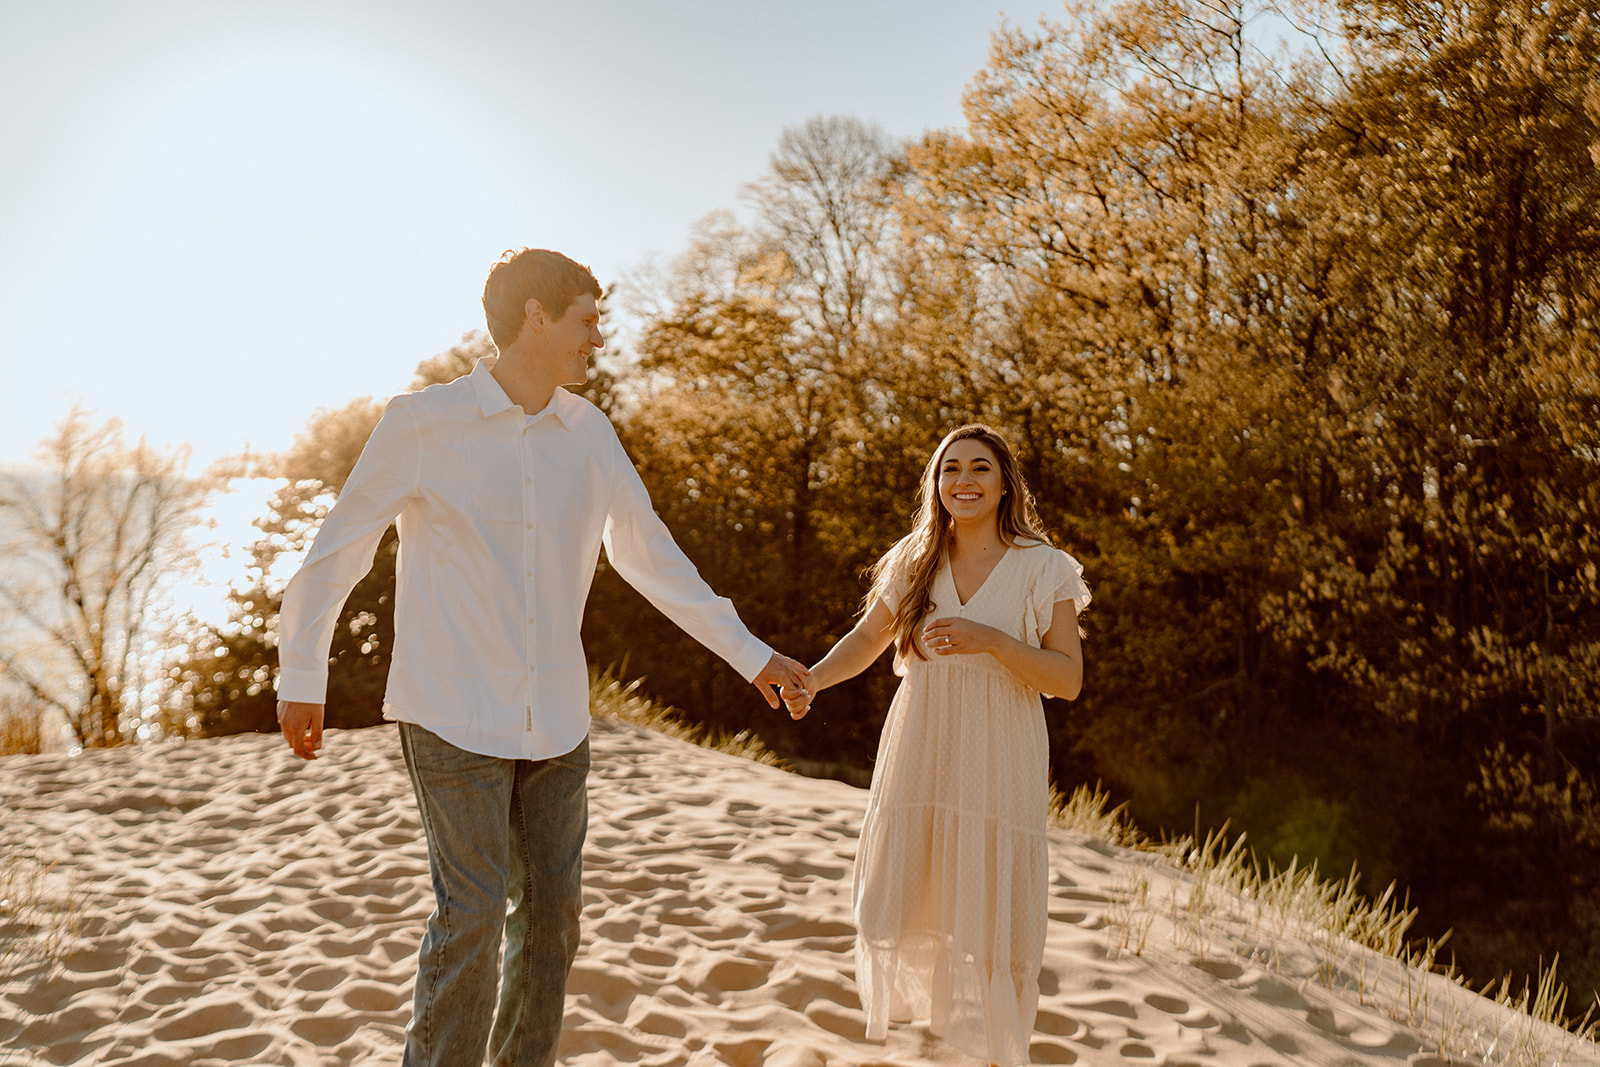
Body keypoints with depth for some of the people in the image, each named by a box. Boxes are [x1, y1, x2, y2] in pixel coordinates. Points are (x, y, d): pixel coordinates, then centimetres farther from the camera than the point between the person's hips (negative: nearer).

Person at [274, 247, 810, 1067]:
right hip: (453, 714, -4)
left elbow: (651, 557, 11)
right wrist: (301, 681, 4)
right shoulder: (423, 423, -9)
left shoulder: (590, 433, 3)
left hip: (555, 720, 5)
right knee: (471, 914, -7)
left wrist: (752, 654, 11)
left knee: (552, 909, 10)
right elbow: (336, 550, 0)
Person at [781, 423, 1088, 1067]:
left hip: (998, 766, -3)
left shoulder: (1042, 568, -4)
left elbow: (1069, 679, -7)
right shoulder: (913, 562, 5)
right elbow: (867, 639, 11)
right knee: (896, 907, 8)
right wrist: (811, 679, -8)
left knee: (994, 913, 0)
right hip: (918, 757, 3)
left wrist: (990, 640, -22)